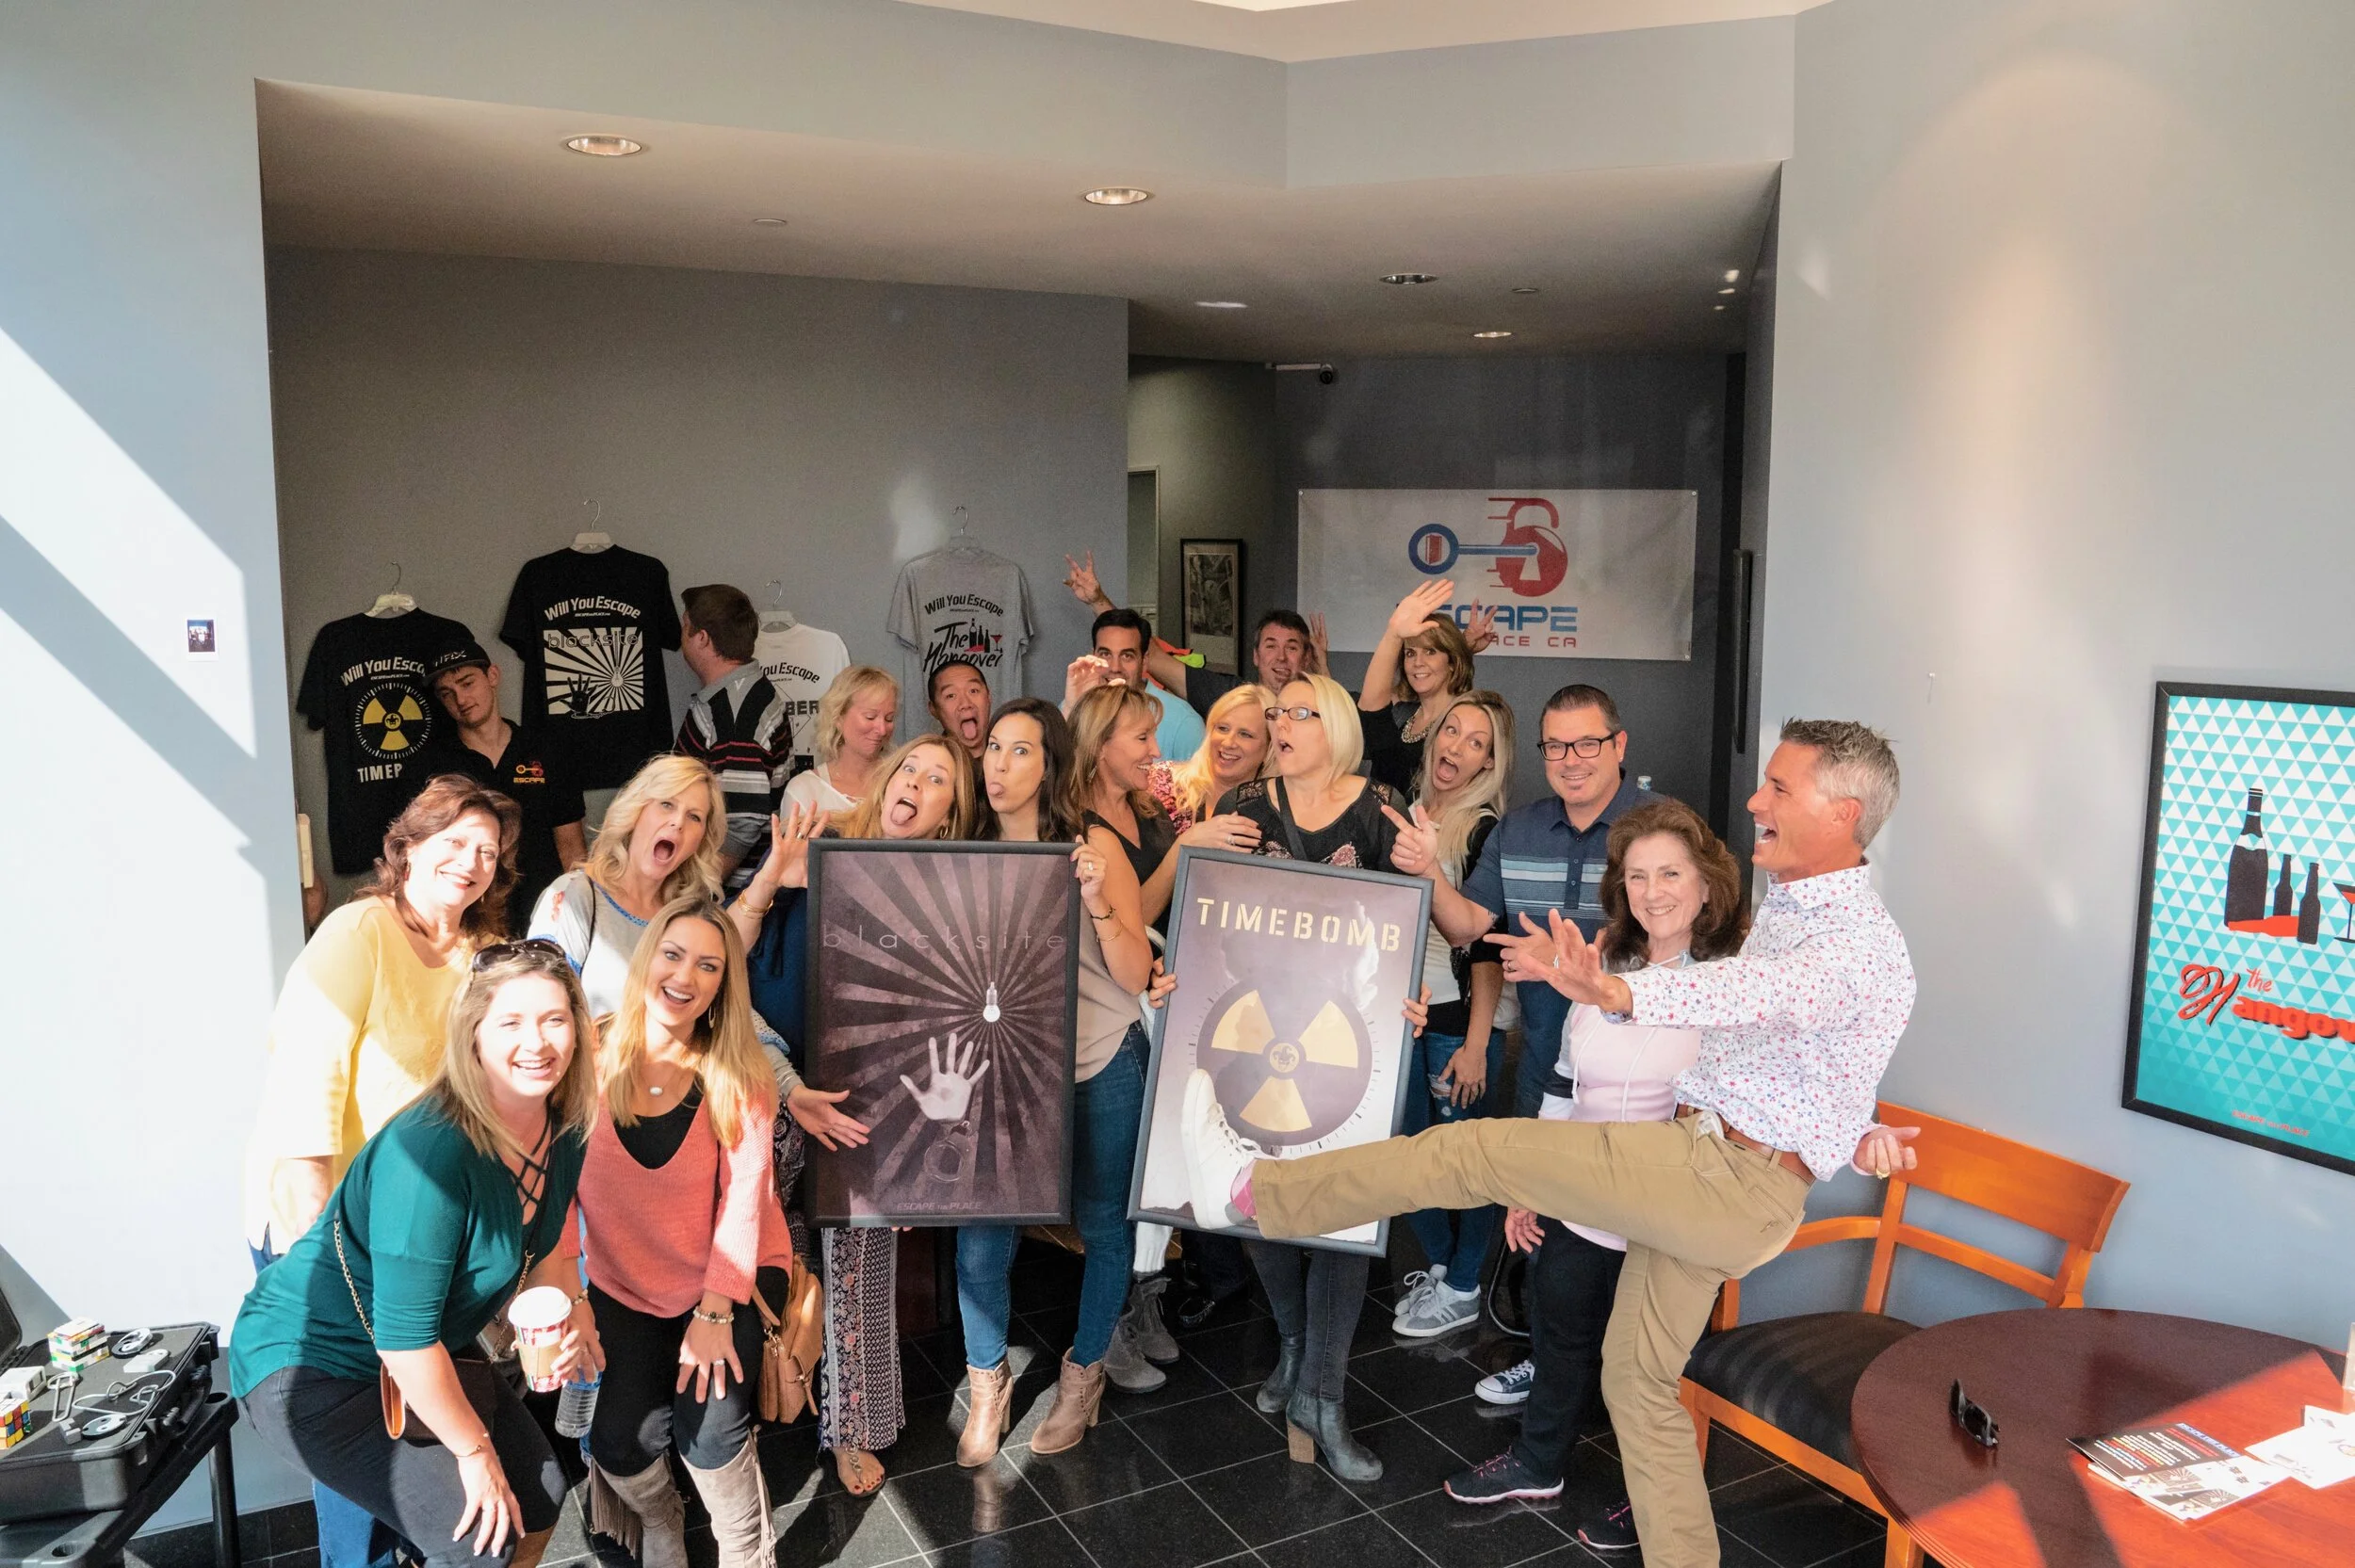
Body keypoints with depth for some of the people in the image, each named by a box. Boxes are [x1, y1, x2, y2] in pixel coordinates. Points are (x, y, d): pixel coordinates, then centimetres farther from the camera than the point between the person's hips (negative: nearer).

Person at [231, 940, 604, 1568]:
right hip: (308, 1368, -8)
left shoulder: (562, 1133, -8)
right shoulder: (432, 1150, -33)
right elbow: (404, 1337, -29)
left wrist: (572, 1311, -7)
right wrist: (475, 1449, -18)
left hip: (425, 1357, 8)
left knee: (539, 1496, 11)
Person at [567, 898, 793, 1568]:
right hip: (625, 1284, 1)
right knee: (621, 1445, -11)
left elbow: (742, 1199, -12)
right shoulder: (591, 1058, -12)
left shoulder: (740, 1076, -12)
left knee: (710, 1434, -19)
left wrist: (714, 1314, -19)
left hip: (733, 1272, -1)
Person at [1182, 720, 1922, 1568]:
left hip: (1738, 1184, -10)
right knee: (1638, 1381, 15)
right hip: (1694, 1166, 10)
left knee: (1475, 1149, -14)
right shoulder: (1786, 906, 15)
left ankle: (1251, 1186, -4)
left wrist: (1613, 991, -57)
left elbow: (1753, 990, -40)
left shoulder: (1864, 946, -18)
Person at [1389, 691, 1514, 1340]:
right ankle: (1437, 1264, 34)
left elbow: (1487, 946, -14)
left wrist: (1476, 1043, -16)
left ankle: (1463, 1288, 23)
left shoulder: (1487, 830, -11)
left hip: (1460, 1016, -6)